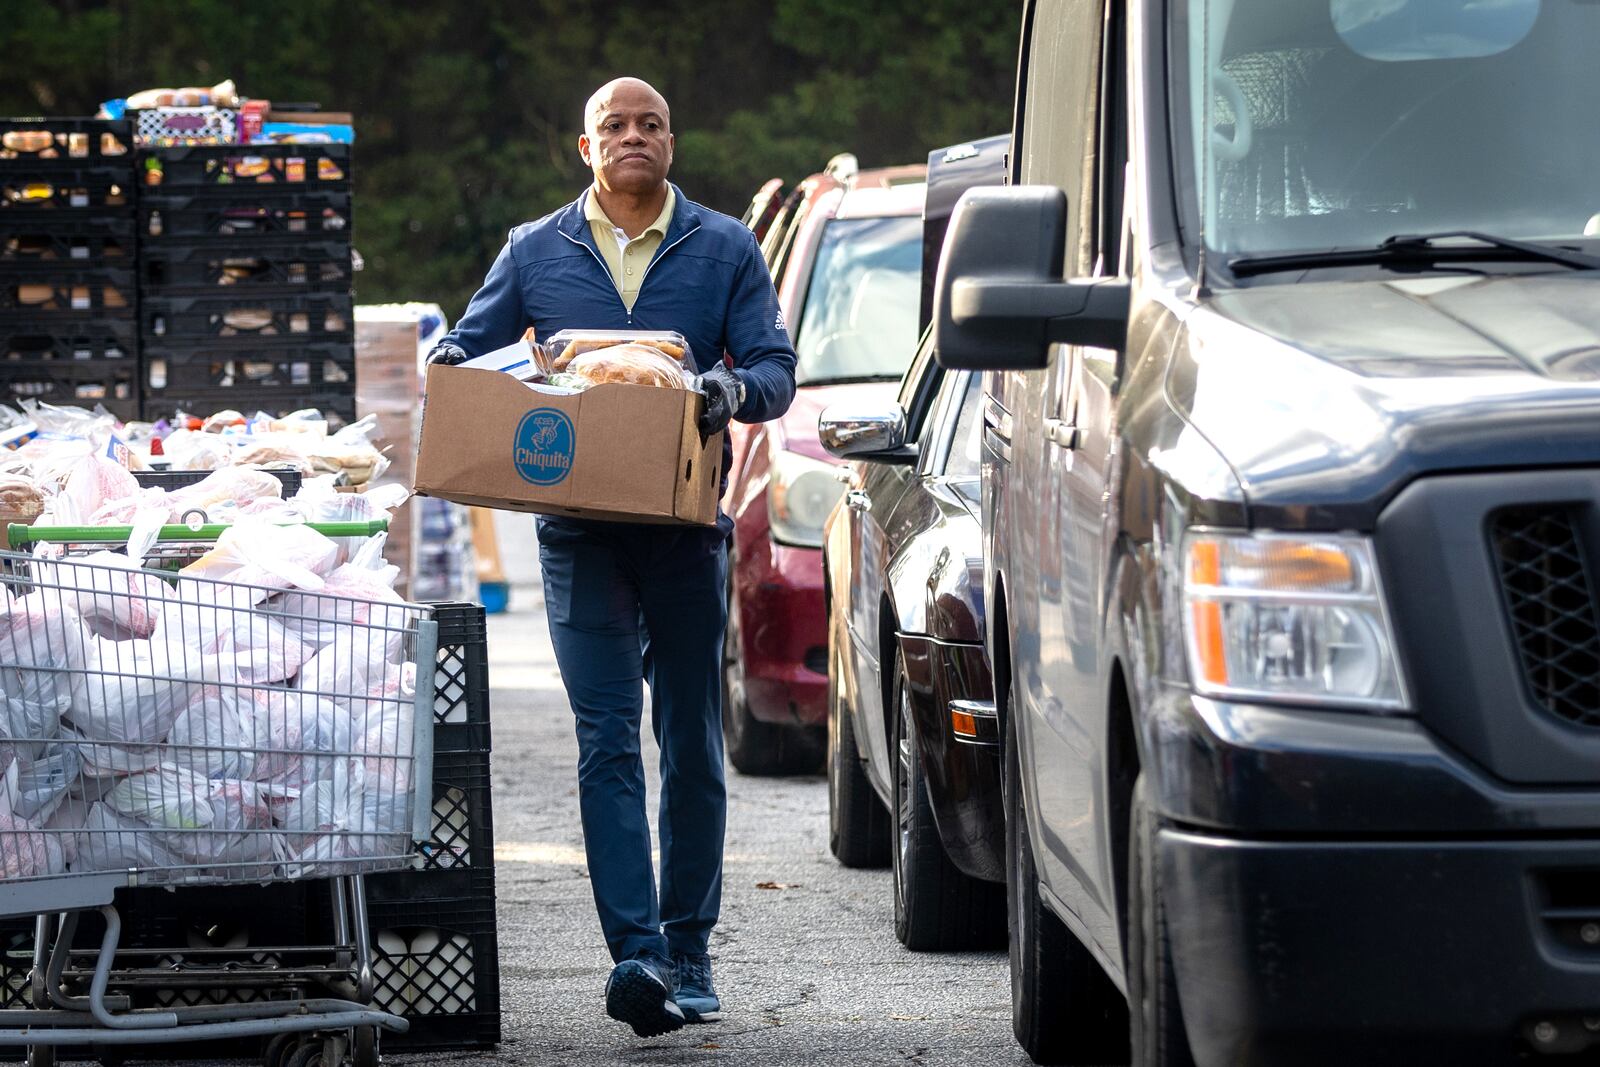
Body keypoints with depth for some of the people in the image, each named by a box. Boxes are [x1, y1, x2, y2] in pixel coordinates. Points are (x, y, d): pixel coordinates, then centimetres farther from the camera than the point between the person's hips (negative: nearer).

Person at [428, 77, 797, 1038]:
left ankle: (688, 952, 16)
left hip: (688, 529, 0)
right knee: (608, 741, -10)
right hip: (581, 534, 0)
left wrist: (735, 389, -22)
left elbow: (778, 368, 1)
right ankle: (636, 953, -16)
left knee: (691, 744, 6)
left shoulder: (725, 250, 8)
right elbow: (466, 353, 14)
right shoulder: (536, 253, 11)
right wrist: (451, 370, -10)